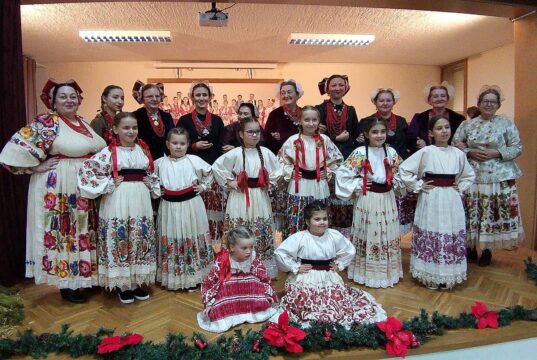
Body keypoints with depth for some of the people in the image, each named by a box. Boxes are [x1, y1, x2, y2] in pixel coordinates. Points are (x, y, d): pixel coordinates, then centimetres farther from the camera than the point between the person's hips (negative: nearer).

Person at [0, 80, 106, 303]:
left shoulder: (83, 123, 11)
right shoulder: (46, 123, -10)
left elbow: (99, 149, 21)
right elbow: (19, 147, -16)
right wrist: (37, 167, -14)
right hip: (59, 188, -7)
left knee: (83, 232, 16)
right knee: (63, 233, 3)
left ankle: (86, 276, 32)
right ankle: (67, 285, 16)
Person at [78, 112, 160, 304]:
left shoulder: (143, 149, 9)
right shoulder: (109, 152, -5)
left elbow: (152, 173, 21)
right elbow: (86, 170, -11)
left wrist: (152, 185, 3)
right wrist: (109, 184, -11)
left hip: (141, 201, 5)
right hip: (118, 203, -4)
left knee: (141, 241, 10)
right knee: (119, 240, 1)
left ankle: (137, 281, 25)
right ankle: (122, 285, 17)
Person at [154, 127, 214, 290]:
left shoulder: (194, 160, -3)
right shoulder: (160, 163, 2)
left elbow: (210, 173, 10)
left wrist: (203, 186, 0)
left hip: (191, 206, -1)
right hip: (170, 207, 2)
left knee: (192, 240, 7)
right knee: (170, 241, 8)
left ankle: (193, 277, 23)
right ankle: (172, 277, 24)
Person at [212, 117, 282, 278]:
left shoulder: (266, 153, 2)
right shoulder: (235, 153, -7)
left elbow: (278, 170, 12)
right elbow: (216, 167, -6)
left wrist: (269, 183, 1)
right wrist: (230, 182, -8)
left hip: (260, 198, 3)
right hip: (240, 198, -3)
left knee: (263, 235, 11)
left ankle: (264, 268, 24)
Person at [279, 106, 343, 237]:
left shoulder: (324, 140, 2)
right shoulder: (293, 140, -4)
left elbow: (337, 158, 12)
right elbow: (281, 159, 4)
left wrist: (329, 172, 3)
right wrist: (290, 172, -6)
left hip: (319, 187, 2)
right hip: (298, 187, -2)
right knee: (295, 223, 1)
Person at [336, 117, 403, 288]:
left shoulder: (391, 152, 3)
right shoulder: (360, 153, -11)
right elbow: (342, 173, -14)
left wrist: (394, 184, 4)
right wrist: (357, 186, -12)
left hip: (387, 199, 5)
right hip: (368, 200, -4)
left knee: (388, 235, 14)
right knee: (369, 236, 5)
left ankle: (388, 272, 30)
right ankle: (368, 273, 20)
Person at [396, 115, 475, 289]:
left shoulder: (458, 154, 5)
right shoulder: (425, 152, -6)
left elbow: (469, 175, 21)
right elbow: (403, 171, -7)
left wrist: (460, 188, 6)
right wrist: (418, 186, -7)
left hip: (452, 201, 3)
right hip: (430, 201, -3)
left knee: (452, 239, 7)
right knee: (429, 238, 2)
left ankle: (448, 276, 22)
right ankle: (429, 275, 17)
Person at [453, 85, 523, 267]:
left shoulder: (506, 123, 4)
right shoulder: (467, 124, 8)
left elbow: (517, 148, 2)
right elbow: (455, 145, 6)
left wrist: (496, 153, -12)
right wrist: (470, 152, -10)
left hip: (499, 177, -1)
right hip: (471, 176, 1)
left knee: (493, 213, 0)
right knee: (470, 211, 2)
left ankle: (487, 248, 17)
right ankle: (470, 246, 18)